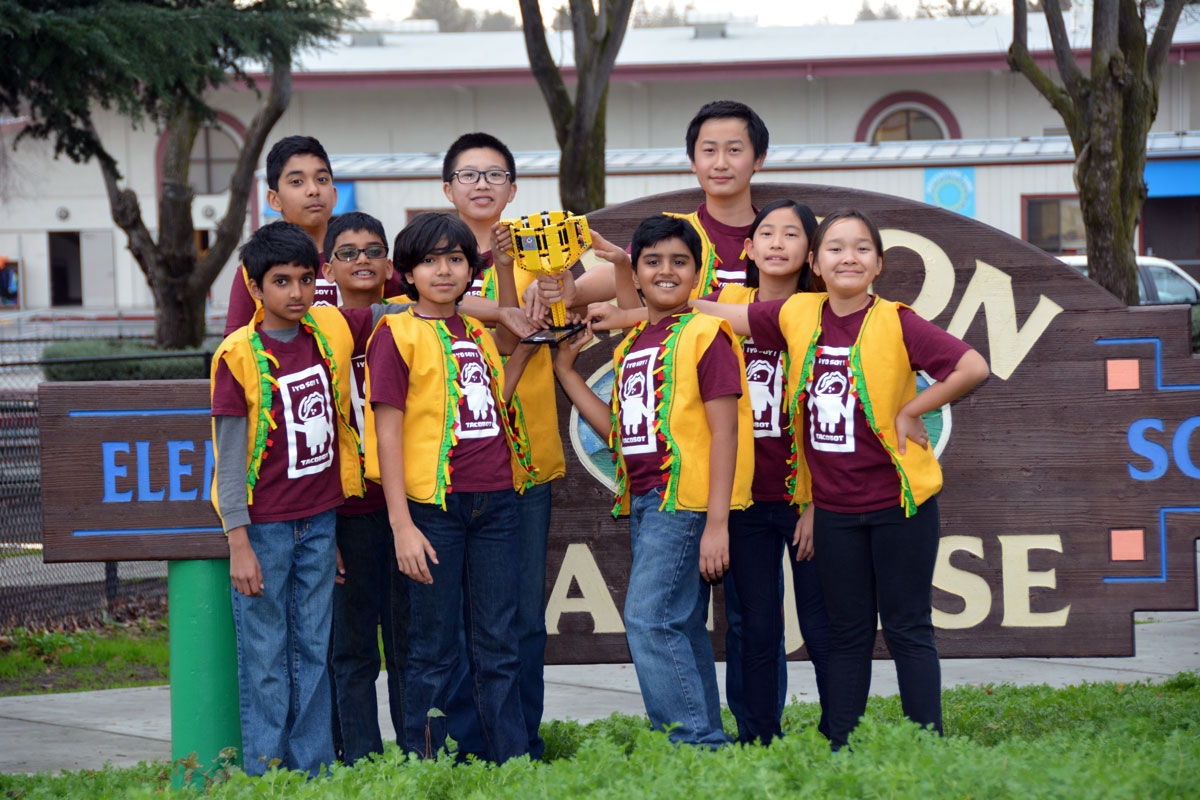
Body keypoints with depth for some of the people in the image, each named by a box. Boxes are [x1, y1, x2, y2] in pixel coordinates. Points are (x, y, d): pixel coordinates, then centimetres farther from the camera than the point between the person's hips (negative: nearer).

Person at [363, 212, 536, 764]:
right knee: (435, 649, 0)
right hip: (434, 506, -5)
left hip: (494, 501, 6)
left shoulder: (478, 334, 15)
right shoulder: (397, 335, -4)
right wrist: (402, 525, -13)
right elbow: (388, 432, -8)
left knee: (498, 644, 9)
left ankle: (514, 764, 14)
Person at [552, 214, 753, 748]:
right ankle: (705, 741, 16)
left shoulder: (704, 334, -7)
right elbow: (619, 430, 16)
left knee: (650, 620, -14)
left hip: (686, 499, -8)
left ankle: (696, 740, -9)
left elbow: (724, 429, -12)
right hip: (644, 501, 8)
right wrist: (565, 370, 16)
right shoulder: (631, 345, 16)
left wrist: (717, 522, -17)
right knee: (680, 628, 10)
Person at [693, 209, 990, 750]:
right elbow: (724, 316, 12)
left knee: (907, 629, 2)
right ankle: (838, 746, 17)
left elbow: (973, 367, -21)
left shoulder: (895, 324, -13)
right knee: (848, 632, 12)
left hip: (899, 502, -4)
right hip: (833, 507, 4)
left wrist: (913, 410, -15)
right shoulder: (799, 315, 1)